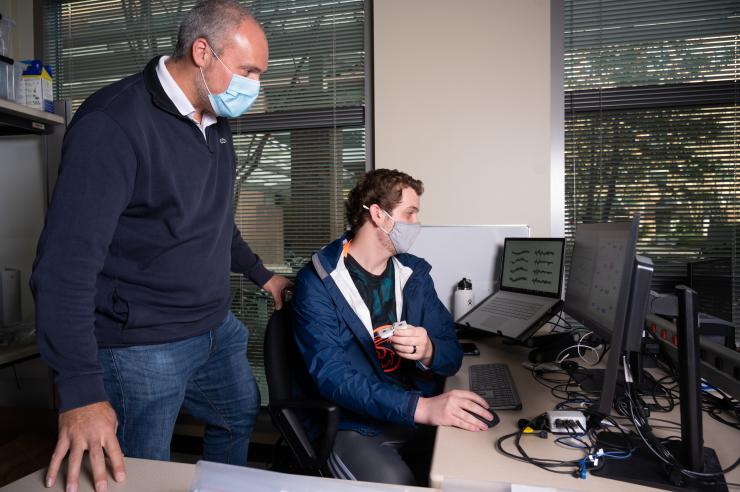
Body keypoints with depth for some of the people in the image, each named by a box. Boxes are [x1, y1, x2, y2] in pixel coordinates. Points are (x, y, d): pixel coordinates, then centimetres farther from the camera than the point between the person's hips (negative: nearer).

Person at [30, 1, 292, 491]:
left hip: (217, 328, 8)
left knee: (240, 416, 25)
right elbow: (66, 262, -24)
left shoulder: (216, 123, 6)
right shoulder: (113, 122, -20)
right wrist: (80, 391, -27)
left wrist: (261, 274, 22)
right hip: (143, 346, -8)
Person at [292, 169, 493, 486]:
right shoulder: (317, 282, -11)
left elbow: (452, 355, 4)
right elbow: (332, 376, -21)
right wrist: (420, 407, -32)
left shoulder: (414, 273, 6)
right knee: (395, 482, -28)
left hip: (421, 419, 5)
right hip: (355, 427, -4)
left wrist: (428, 352, -21)